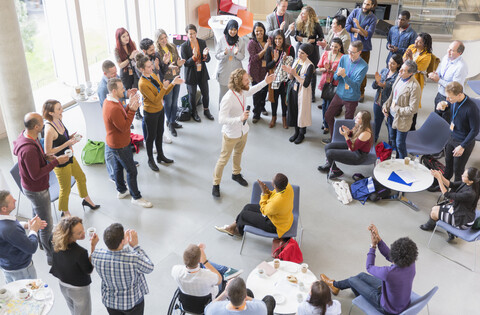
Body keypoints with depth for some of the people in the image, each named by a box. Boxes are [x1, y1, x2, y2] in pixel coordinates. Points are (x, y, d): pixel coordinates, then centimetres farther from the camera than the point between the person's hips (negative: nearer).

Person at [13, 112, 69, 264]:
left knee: (37, 217, 31)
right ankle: (52, 256, 20)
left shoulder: (24, 135, -6)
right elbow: (36, 175, -31)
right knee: (46, 225, 5)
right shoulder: (29, 149, -37)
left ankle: (40, 241, 53)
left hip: (29, 186, 10)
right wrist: (56, 162, -28)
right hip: (36, 190, -10)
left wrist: (44, 157, -1)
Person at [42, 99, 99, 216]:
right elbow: (48, 151, -26)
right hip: (60, 163, -9)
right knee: (65, 189, 10)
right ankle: (65, 213, 34)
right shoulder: (49, 129, -31)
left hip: (69, 157, 9)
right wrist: (67, 143, -27)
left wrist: (71, 137, -6)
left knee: (81, 177, 26)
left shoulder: (58, 120, -4)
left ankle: (87, 200, 51)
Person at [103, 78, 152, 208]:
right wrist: (132, 110, -28)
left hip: (114, 143, 10)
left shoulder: (109, 101, 0)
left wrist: (129, 106, -7)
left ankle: (121, 191, 42)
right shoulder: (113, 109, -34)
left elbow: (122, 116, 6)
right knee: (132, 171, 2)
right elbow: (124, 127, -27)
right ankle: (136, 197, 16)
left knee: (118, 167, 24)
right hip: (120, 146, -10)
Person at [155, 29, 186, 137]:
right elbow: (159, 71, -17)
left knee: (175, 102, 15)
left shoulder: (173, 47, 1)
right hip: (166, 80, -5)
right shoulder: (157, 52, -15)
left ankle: (173, 122, 32)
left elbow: (178, 59, 11)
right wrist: (165, 63, -36)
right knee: (168, 103, 7)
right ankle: (169, 122, 26)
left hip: (176, 77, 6)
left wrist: (179, 64, -12)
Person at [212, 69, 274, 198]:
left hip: (243, 131, 7)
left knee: (238, 154, 29)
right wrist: (240, 118, -48)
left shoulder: (242, 91, -9)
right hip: (231, 135, -7)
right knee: (224, 159, 9)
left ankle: (236, 174, 54)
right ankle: (216, 184, 27)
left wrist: (265, 82, 15)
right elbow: (221, 119, -37)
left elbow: (250, 91, 17)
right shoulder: (228, 99, -34)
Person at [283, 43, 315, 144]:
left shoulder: (309, 66, -18)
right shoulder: (296, 61, 2)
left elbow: (306, 84, -22)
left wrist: (295, 74, -25)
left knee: (302, 112, 6)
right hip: (294, 90, 6)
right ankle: (296, 132, 31)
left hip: (303, 93, -6)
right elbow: (291, 78, 6)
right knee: (294, 111, 14)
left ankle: (302, 134, 25)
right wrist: (289, 72, -15)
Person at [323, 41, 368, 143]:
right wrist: (338, 74, -25)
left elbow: (355, 85, -22)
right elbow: (335, 78, -1)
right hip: (339, 94, 5)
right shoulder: (344, 58, -4)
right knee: (328, 115, 14)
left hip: (351, 98, -5)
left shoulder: (363, 66, -18)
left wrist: (344, 75, -34)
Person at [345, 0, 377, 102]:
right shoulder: (356, 11, 2)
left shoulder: (373, 18, -4)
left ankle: (361, 92, 17)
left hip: (364, 48, -2)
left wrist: (359, 27, -29)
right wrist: (359, 31, -12)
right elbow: (347, 26, -5)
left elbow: (368, 35, -15)